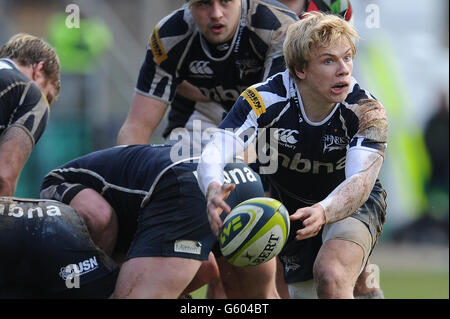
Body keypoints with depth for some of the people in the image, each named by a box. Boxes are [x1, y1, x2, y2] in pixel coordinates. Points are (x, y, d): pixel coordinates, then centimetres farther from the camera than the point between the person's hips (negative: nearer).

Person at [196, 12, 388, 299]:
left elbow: (360, 181, -39)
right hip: (285, 205, 3)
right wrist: (214, 188, -59)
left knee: (331, 279, -31)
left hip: (352, 206, -3)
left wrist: (322, 212, -62)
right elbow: (214, 154, -34)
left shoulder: (367, 111, -26)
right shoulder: (265, 100, -24)